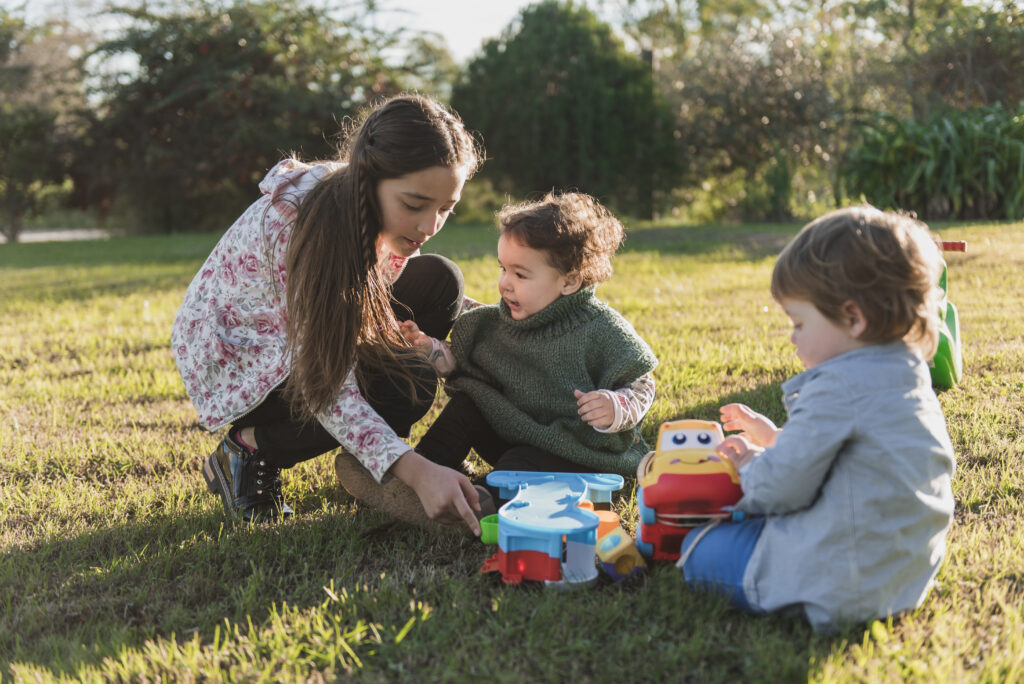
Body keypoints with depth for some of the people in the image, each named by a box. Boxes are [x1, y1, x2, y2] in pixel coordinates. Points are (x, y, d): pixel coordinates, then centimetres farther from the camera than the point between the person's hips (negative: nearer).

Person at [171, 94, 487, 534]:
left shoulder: (385, 210, -13)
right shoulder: (301, 225, -36)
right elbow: (326, 385, -36)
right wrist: (414, 471, -46)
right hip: (235, 361, -7)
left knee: (439, 282, -9)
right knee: (407, 385, -27)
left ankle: (368, 453, 2)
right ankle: (249, 450, -7)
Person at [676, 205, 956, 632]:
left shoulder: (837, 388, -24)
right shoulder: (906, 373, 5)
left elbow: (782, 488, -18)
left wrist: (751, 465, 3)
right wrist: (777, 438, 19)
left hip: (841, 589, -10)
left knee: (698, 550, 1)